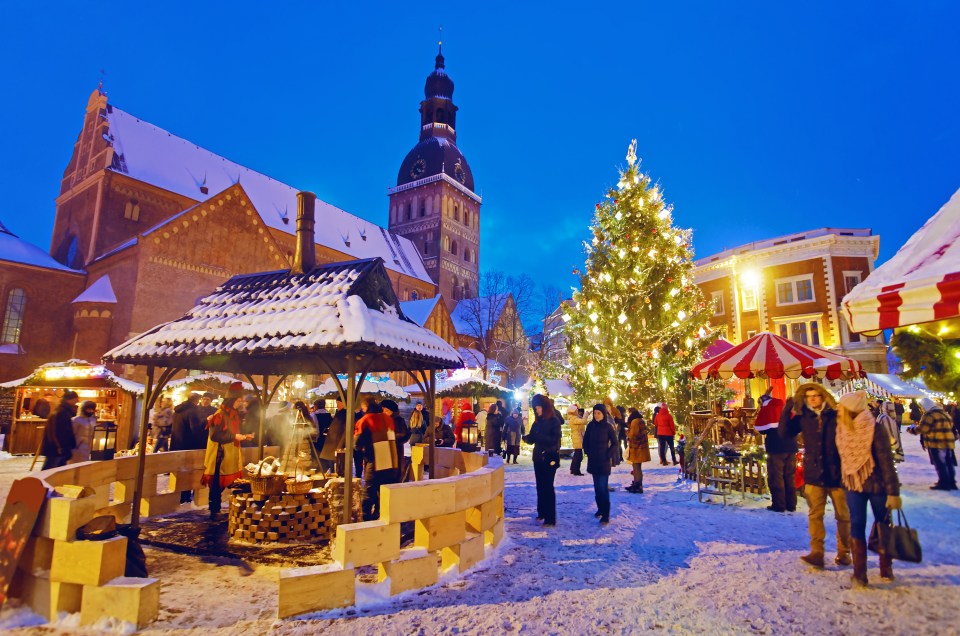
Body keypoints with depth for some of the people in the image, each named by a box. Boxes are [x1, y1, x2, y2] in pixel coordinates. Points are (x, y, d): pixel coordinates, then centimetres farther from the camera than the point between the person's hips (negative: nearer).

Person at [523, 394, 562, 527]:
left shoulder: (554, 420, -9)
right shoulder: (537, 422, 9)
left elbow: (555, 439, -18)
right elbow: (532, 438, 8)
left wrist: (538, 436, -27)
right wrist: (527, 437, -14)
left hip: (550, 458, -6)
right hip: (538, 457, 6)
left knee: (548, 487, -6)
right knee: (540, 486, 11)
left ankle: (551, 518, -2)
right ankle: (542, 512, 23)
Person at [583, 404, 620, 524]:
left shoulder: (608, 427, -9)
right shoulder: (591, 425, 0)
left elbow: (615, 443, -2)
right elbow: (585, 441, 12)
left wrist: (608, 455, -8)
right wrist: (588, 452, 5)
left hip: (604, 461, -4)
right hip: (593, 461, 4)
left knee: (603, 487, -8)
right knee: (597, 486, 11)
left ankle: (606, 514, -4)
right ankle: (600, 508, 24)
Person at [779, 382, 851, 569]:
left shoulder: (836, 416, -7)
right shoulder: (803, 417, 2)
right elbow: (784, 432, 0)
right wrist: (787, 411, -9)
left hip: (837, 473, -2)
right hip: (814, 475, 2)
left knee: (843, 515, 12)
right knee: (815, 514, 2)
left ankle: (844, 552, 27)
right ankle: (817, 553, 5)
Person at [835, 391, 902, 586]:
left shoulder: (876, 429, -13)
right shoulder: (843, 429, -4)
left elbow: (886, 461, -11)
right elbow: (842, 458, 4)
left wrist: (893, 491, -9)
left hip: (877, 485, -3)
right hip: (853, 486, 3)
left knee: (884, 526, 7)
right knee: (857, 526, 4)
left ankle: (886, 569, 19)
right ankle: (859, 573, 10)